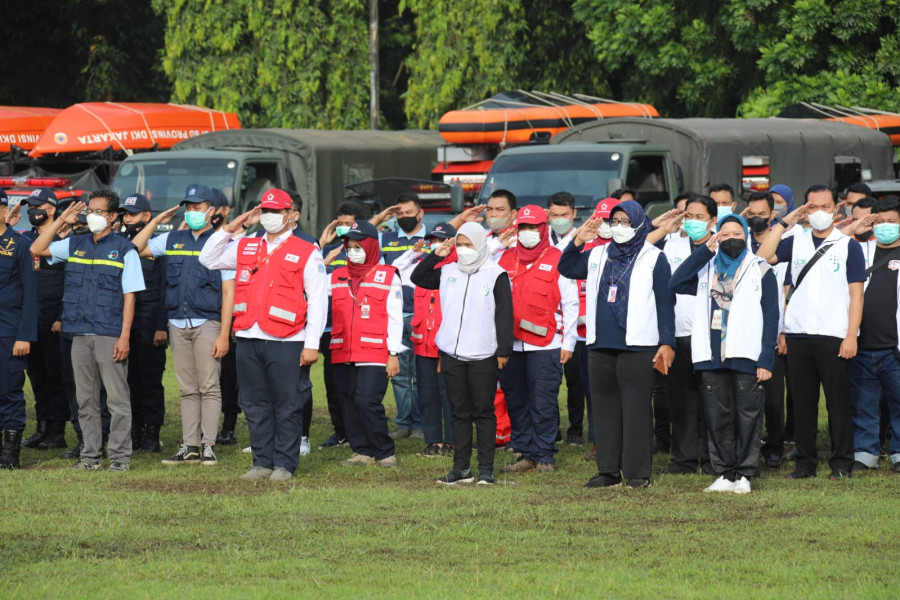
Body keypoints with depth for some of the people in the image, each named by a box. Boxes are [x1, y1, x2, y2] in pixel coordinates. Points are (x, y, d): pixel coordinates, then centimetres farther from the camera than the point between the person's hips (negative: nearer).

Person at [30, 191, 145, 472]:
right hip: (80, 334, 5)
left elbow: (129, 296, -4)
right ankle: (90, 456, 13)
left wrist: (125, 336, -11)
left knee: (117, 398, -4)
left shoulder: (124, 250, 0)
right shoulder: (75, 245, 14)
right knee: (86, 399, 8)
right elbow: (37, 249, 14)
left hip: (110, 335, -5)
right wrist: (61, 220, 7)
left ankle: (120, 456, -2)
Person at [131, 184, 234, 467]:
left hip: (207, 324, -5)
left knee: (209, 388, -4)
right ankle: (190, 447, 9)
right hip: (177, 324, 5)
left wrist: (224, 334, -11)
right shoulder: (173, 240, 13)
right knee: (187, 390, 7)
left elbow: (228, 292, -5)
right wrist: (156, 221, 9)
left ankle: (208, 446, -2)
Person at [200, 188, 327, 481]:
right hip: (248, 340, 5)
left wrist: (312, 344, -9)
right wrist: (229, 229, 10)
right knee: (255, 405, 9)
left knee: (287, 406, -1)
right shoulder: (245, 248, 16)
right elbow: (208, 259, 21)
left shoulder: (306, 253, 1)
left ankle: (284, 464, 5)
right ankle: (262, 462, 16)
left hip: (286, 343, -5)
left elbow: (317, 300, -2)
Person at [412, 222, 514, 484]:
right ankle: (461, 467, 12)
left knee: (483, 411, 0)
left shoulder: (496, 275, -3)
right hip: (452, 353, 4)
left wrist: (503, 350, -8)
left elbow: (504, 315, -4)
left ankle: (486, 468, 4)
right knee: (459, 411, 8)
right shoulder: (448, 271, 10)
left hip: (484, 356, -4)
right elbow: (418, 278, 21)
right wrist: (435, 256, 8)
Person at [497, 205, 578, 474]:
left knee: (543, 402, -5)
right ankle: (525, 454, 13)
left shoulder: (557, 260, 1)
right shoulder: (505, 259, 13)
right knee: (516, 401, 6)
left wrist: (568, 343, -4)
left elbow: (570, 303, 1)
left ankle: (544, 456, 0)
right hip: (510, 344, 5)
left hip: (545, 344, -5)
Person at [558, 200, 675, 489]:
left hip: (637, 346, -5)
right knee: (605, 408, 7)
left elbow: (665, 304, -1)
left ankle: (637, 472, -2)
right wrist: (578, 241, 9)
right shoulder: (598, 255, 16)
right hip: (600, 346, 5)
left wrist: (667, 343, -7)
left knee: (636, 409, -5)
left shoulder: (654, 259, 2)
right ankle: (608, 470, 13)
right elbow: (566, 268, 25)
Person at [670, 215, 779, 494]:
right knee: (718, 417, 4)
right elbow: (676, 283, -2)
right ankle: (725, 473, 10)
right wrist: (706, 250, -3)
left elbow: (770, 318, 2)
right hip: (712, 356, 3)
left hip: (746, 356, -3)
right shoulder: (707, 269, 16)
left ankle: (744, 474, 2)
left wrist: (766, 360, -8)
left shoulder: (760, 271, 8)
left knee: (747, 415, -3)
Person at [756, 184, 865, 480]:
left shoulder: (848, 245, 3)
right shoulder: (796, 242, 11)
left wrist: (851, 335, -8)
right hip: (798, 334, 3)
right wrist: (783, 223, -2)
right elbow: (762, 257, -3)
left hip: (834, 336, -3)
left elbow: (856, 294, 0)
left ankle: (841, 463, 5)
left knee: (838, 401, -1)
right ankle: (806, 463, 13)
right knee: (803, 402, 7)